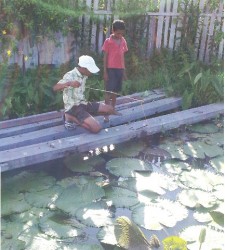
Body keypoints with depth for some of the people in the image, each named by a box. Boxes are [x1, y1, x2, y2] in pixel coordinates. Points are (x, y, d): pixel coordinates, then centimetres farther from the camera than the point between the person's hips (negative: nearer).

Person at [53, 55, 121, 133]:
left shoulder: (83, 75, 5)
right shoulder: (70, 76, -20)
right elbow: (55, 88, -33)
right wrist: (69, 83, -49)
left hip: (82, 103, 9)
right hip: (73, 107, -9)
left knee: (109, 108, 9)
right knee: (96, 128, -22)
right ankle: (70, 118, -6)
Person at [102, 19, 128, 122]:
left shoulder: (123, 41, 7)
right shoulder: (108, 42, -7)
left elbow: (122, 56, 12)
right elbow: (105, 57, -6)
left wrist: (124, 71, 12)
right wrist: (105, 72, -10)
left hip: (120, 69, 5)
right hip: (111, 69, -5)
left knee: (115, 91, 12)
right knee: (109, 91, -6)